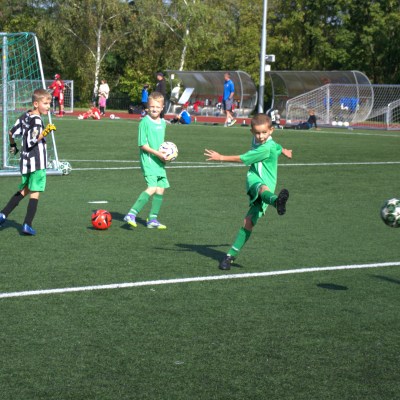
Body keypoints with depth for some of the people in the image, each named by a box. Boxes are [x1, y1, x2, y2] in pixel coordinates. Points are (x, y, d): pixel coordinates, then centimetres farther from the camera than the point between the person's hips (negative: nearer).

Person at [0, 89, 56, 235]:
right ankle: (27, 225, -6)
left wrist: (12, 145, 34)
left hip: (25, 161, 8)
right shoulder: (36, 120, -16)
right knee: (35, 193, -2)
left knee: (24, 190, 22)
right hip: (37, 162, -8)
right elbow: (32, 140, -24)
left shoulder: (24, 116, 10)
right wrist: (45, 132, -31)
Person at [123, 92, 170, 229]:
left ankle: (152, 219, 13)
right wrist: (157, 153, -17)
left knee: (161, 188, 5)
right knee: (152, 187, -20)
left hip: (159, 161, 8)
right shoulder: (145, 122, -10)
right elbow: (142, 144, -12)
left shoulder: (163, 123, 13)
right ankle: (131, 214, -19)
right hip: (148, 159, -8)